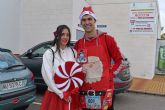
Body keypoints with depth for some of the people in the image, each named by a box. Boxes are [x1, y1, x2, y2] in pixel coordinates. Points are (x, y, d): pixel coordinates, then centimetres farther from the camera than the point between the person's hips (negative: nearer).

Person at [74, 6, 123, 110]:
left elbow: (119, 60, 1)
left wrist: (110, 75, -6)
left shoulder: (107, 39, -4)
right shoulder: (78, 44, 6)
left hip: (104, 90, -3)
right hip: (85, 92, 3)